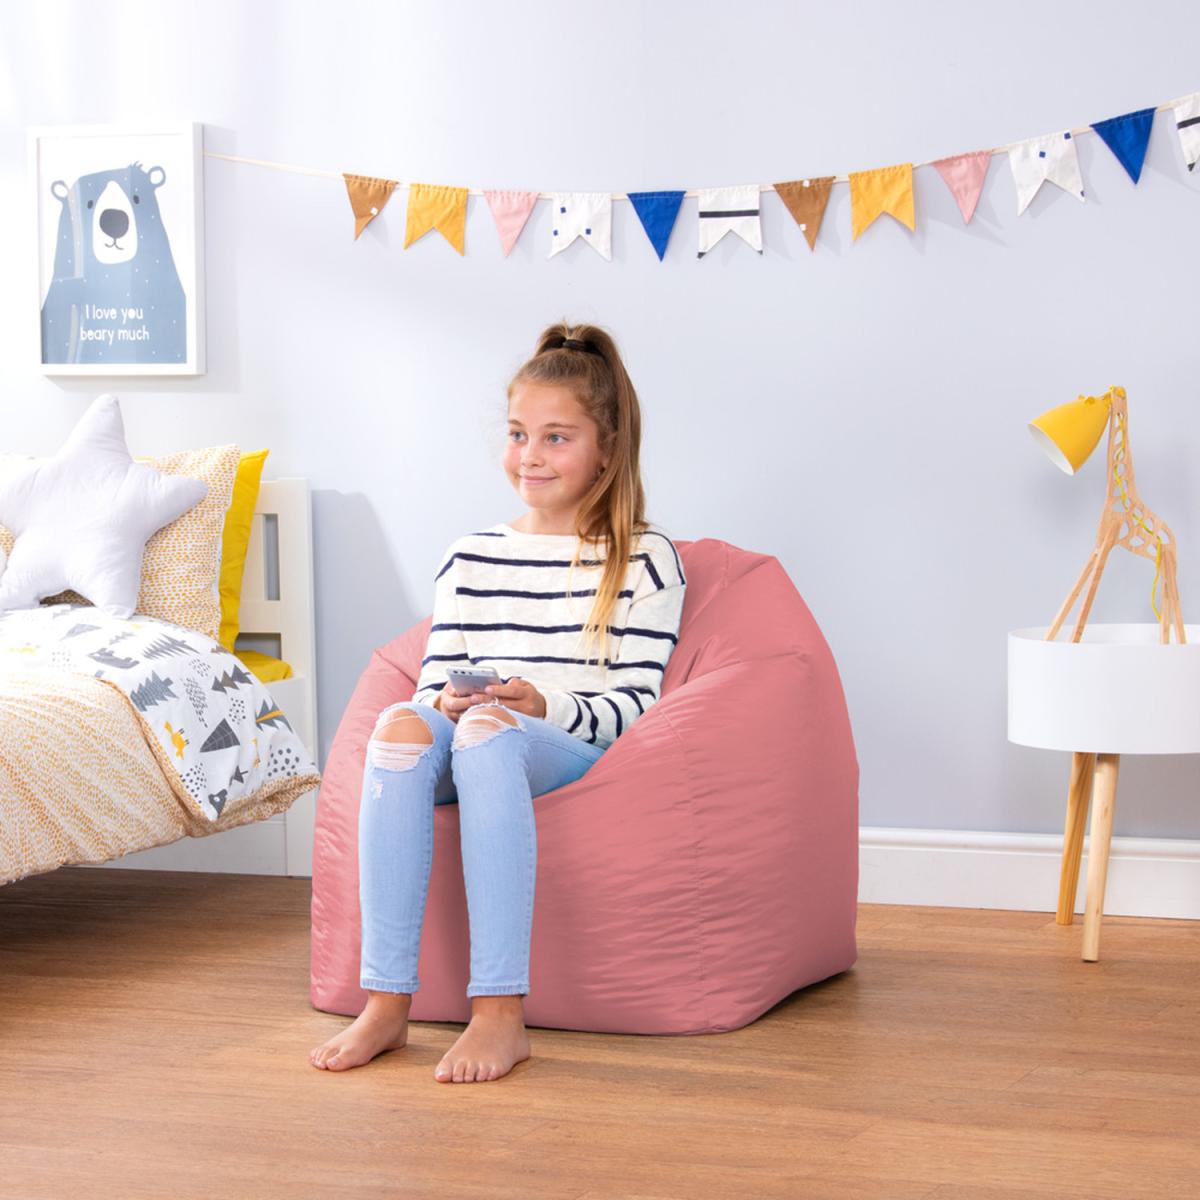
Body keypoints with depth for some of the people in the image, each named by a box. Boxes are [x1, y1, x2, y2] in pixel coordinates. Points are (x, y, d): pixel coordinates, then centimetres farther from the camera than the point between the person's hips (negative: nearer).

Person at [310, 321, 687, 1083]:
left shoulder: (645, 561, 8)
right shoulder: (469, 560, 21)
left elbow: (634, 705, 1)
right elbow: (434, 681, 15)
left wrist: (543, 704, -17)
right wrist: (447, 700, -9)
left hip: (581, 756, -3)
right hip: (472, 748, 4)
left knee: (487, 731, -38)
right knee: (404, 725, -33)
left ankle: (502, 1014, -44)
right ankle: (387, 1001, -37)